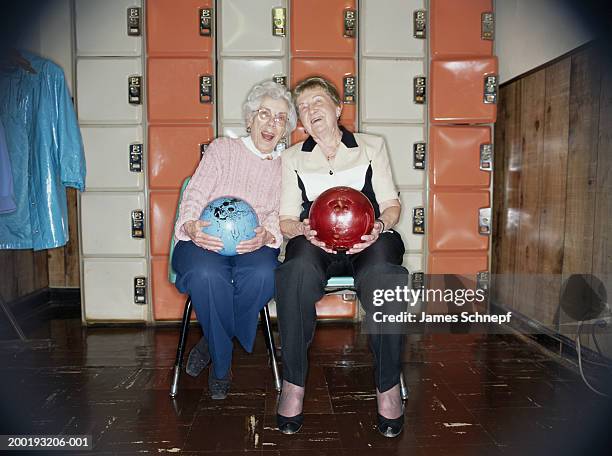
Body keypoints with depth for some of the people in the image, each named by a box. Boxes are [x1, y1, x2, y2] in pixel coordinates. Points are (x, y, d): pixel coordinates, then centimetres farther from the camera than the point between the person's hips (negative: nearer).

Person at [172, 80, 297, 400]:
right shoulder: (222, 149, 11)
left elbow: (280, 218, 5)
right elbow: (195, 195, 1)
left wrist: (267, 236, -21)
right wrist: (191, 226, -22)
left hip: (253, 245, 1)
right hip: (205, 242, -1)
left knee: (263, 275, -35)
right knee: (207, 275, -36)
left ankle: (212, 342, -8)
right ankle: (221, 364, -11)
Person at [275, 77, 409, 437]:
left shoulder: (372, 146, 18)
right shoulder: (293, 157, 20)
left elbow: (391, 204, 12)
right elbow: (287, 218, 11)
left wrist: (380, 225, -12)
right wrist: (302, 228, -13)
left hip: (367, 240, 0)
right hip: (314, 241, 1)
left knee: (382, 277, -36)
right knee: (299, 271, -36)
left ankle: (388, 385, -18)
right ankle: (294, 384, -22)